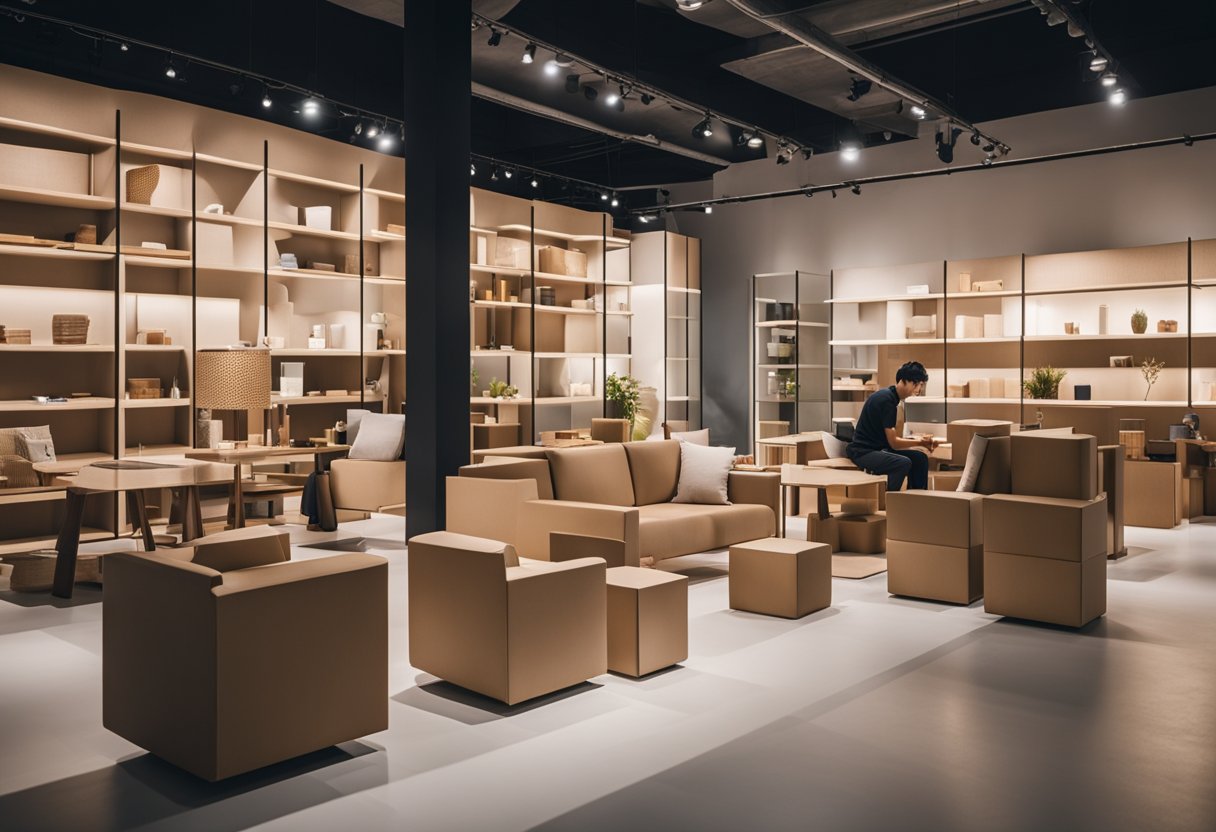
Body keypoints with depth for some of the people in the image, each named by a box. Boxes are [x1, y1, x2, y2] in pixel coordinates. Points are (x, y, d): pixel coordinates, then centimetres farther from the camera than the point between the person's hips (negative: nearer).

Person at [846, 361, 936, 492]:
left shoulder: (890, 396, 11)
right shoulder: (886, 400, -18)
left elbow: (891, 439, 9)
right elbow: (893, 442, -16)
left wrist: (921, 442, 1)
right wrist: (921, 443, -8)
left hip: (879, 448, 10)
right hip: (863, 452, -10)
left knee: (920, 458, 3)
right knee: (904, 463, -29)